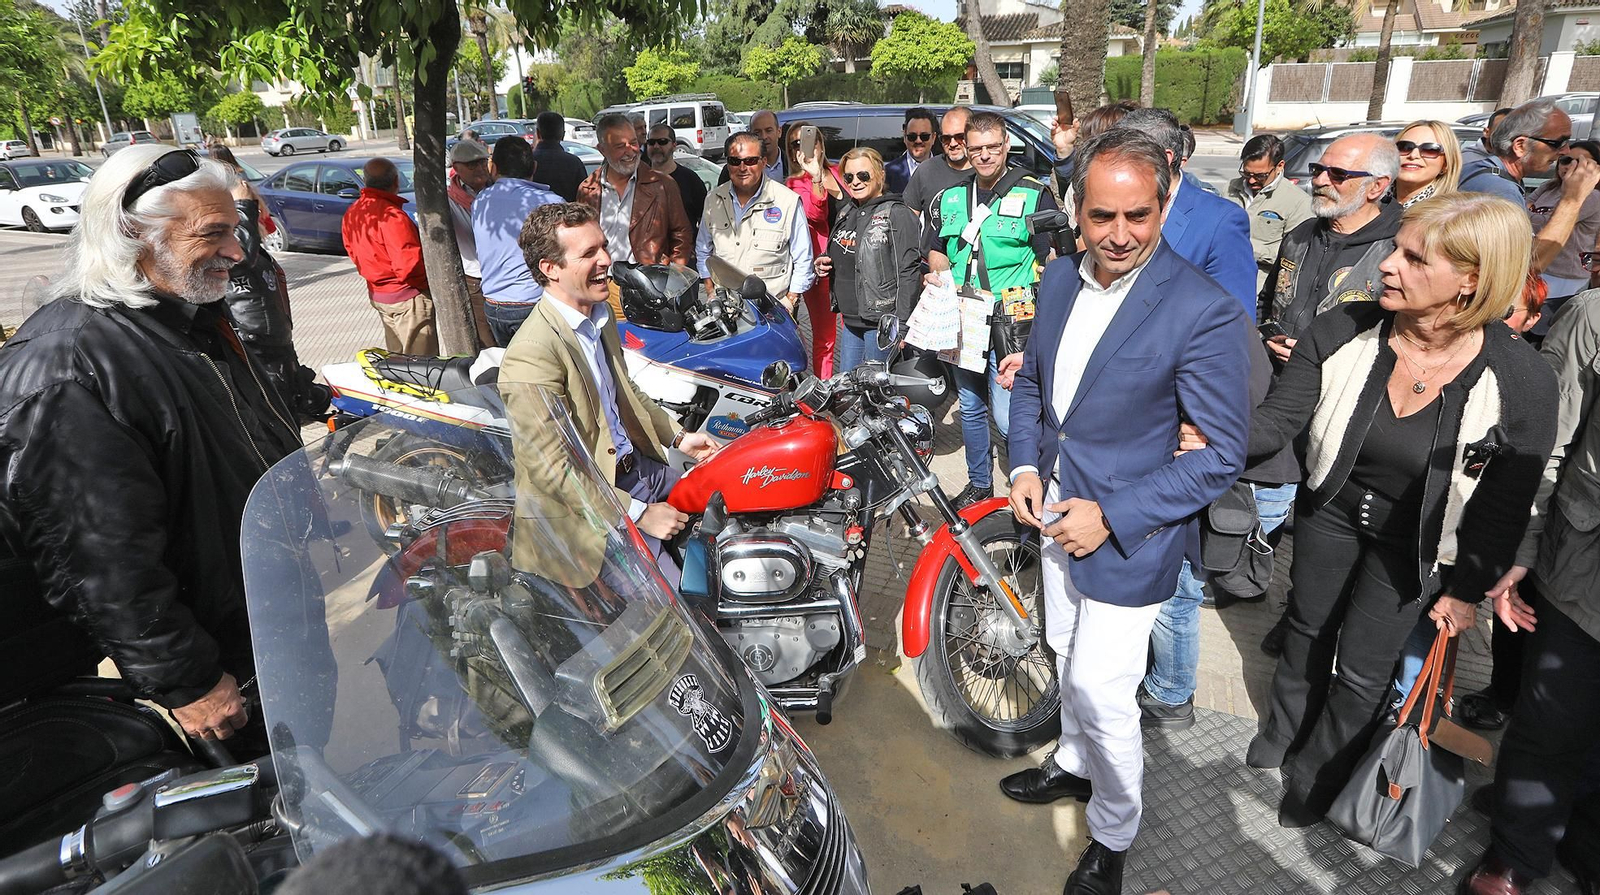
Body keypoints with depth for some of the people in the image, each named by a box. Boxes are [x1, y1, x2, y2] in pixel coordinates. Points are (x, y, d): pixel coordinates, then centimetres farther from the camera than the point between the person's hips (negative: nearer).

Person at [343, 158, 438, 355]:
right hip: (407, 298, -9)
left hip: (377, 294, 9)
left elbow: (352, 251, 16)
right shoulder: (391, 215, -22)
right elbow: (409, 265, -26)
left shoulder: (352, 213, 6)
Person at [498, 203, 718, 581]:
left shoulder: (600, 313, 5)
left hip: (637, 464, 9)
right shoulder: (531, 354, -25)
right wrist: (638, 513, -21)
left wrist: (678, 436, 11)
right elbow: (551, 469, -24)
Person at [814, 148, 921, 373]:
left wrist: (902, 327, -20)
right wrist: (824, 264, 6)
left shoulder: (898, 215, -10)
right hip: (851, 321, 8)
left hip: (882, 322, -8)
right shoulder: (846, 213, 15)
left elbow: (909, 273, -16)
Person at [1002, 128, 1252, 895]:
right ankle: (1073, 765, 51)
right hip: (1055, 512, 6)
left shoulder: (1205, 313, -21)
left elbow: (1222, 455, -17)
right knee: (1068, 660, 24)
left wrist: (1111, 515, -21)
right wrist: (1025, 467, -3)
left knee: (1101, 691, 2)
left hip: (1128, 532, -6)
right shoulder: (1060, 279, -1)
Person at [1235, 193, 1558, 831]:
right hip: (1331, 508, 2)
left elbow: (1505, 506, -13)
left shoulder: (1521, 382, -27)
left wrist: (1465, 589, -4)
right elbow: (1279, 419, -17)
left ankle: (1321, 775, 41)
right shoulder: (1342, 330, -24)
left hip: (1413, 544, -2)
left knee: (1361, 670, 10)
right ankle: (1286, 730, 54)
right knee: (1309, 625, 24)